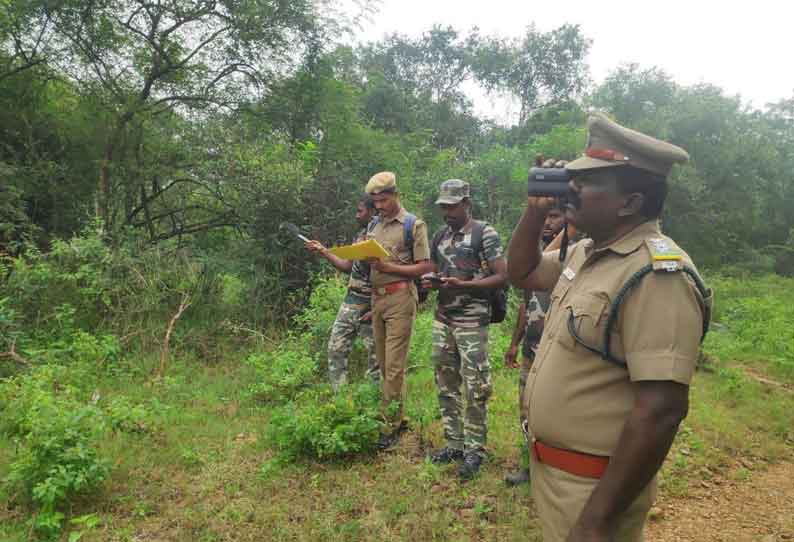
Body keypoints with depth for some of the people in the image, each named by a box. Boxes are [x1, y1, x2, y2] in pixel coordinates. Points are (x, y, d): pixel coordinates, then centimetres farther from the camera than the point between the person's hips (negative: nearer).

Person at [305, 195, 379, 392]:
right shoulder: (360, 235, 11)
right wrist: (323, 251, 12)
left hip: (369, 307, -8)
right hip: (349, 303, 9)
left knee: (375, 357, 3)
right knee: (336, 349, 10)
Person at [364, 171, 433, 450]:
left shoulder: (414, 225, -5)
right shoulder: (373, 225, 16)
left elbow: (424, 267, -9)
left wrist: (390, 267, -17)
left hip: (400, 299, -7)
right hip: (376, 298, 7)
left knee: (394, 365, -4)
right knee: (383, 364, 12)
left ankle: (391, 426, 5)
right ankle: (397, 417, 25)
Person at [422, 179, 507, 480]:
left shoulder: (485, 234, -7)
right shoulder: (440, 236, 13)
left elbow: (503, 276, -11)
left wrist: (463, 285, -21)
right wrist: (430, 281, -2)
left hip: (472, 322, -7)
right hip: (442, 319, 7)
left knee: (474, 388, 0)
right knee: (446, 384, 12)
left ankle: (474, 450, 14)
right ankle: (454, 443, 25)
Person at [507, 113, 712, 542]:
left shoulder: (656, 274, -25)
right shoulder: (585, 251, 3)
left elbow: (660, 412, -29)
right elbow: (522, 273, 18)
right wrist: (535, 209, 2)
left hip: (591, 485, -8)